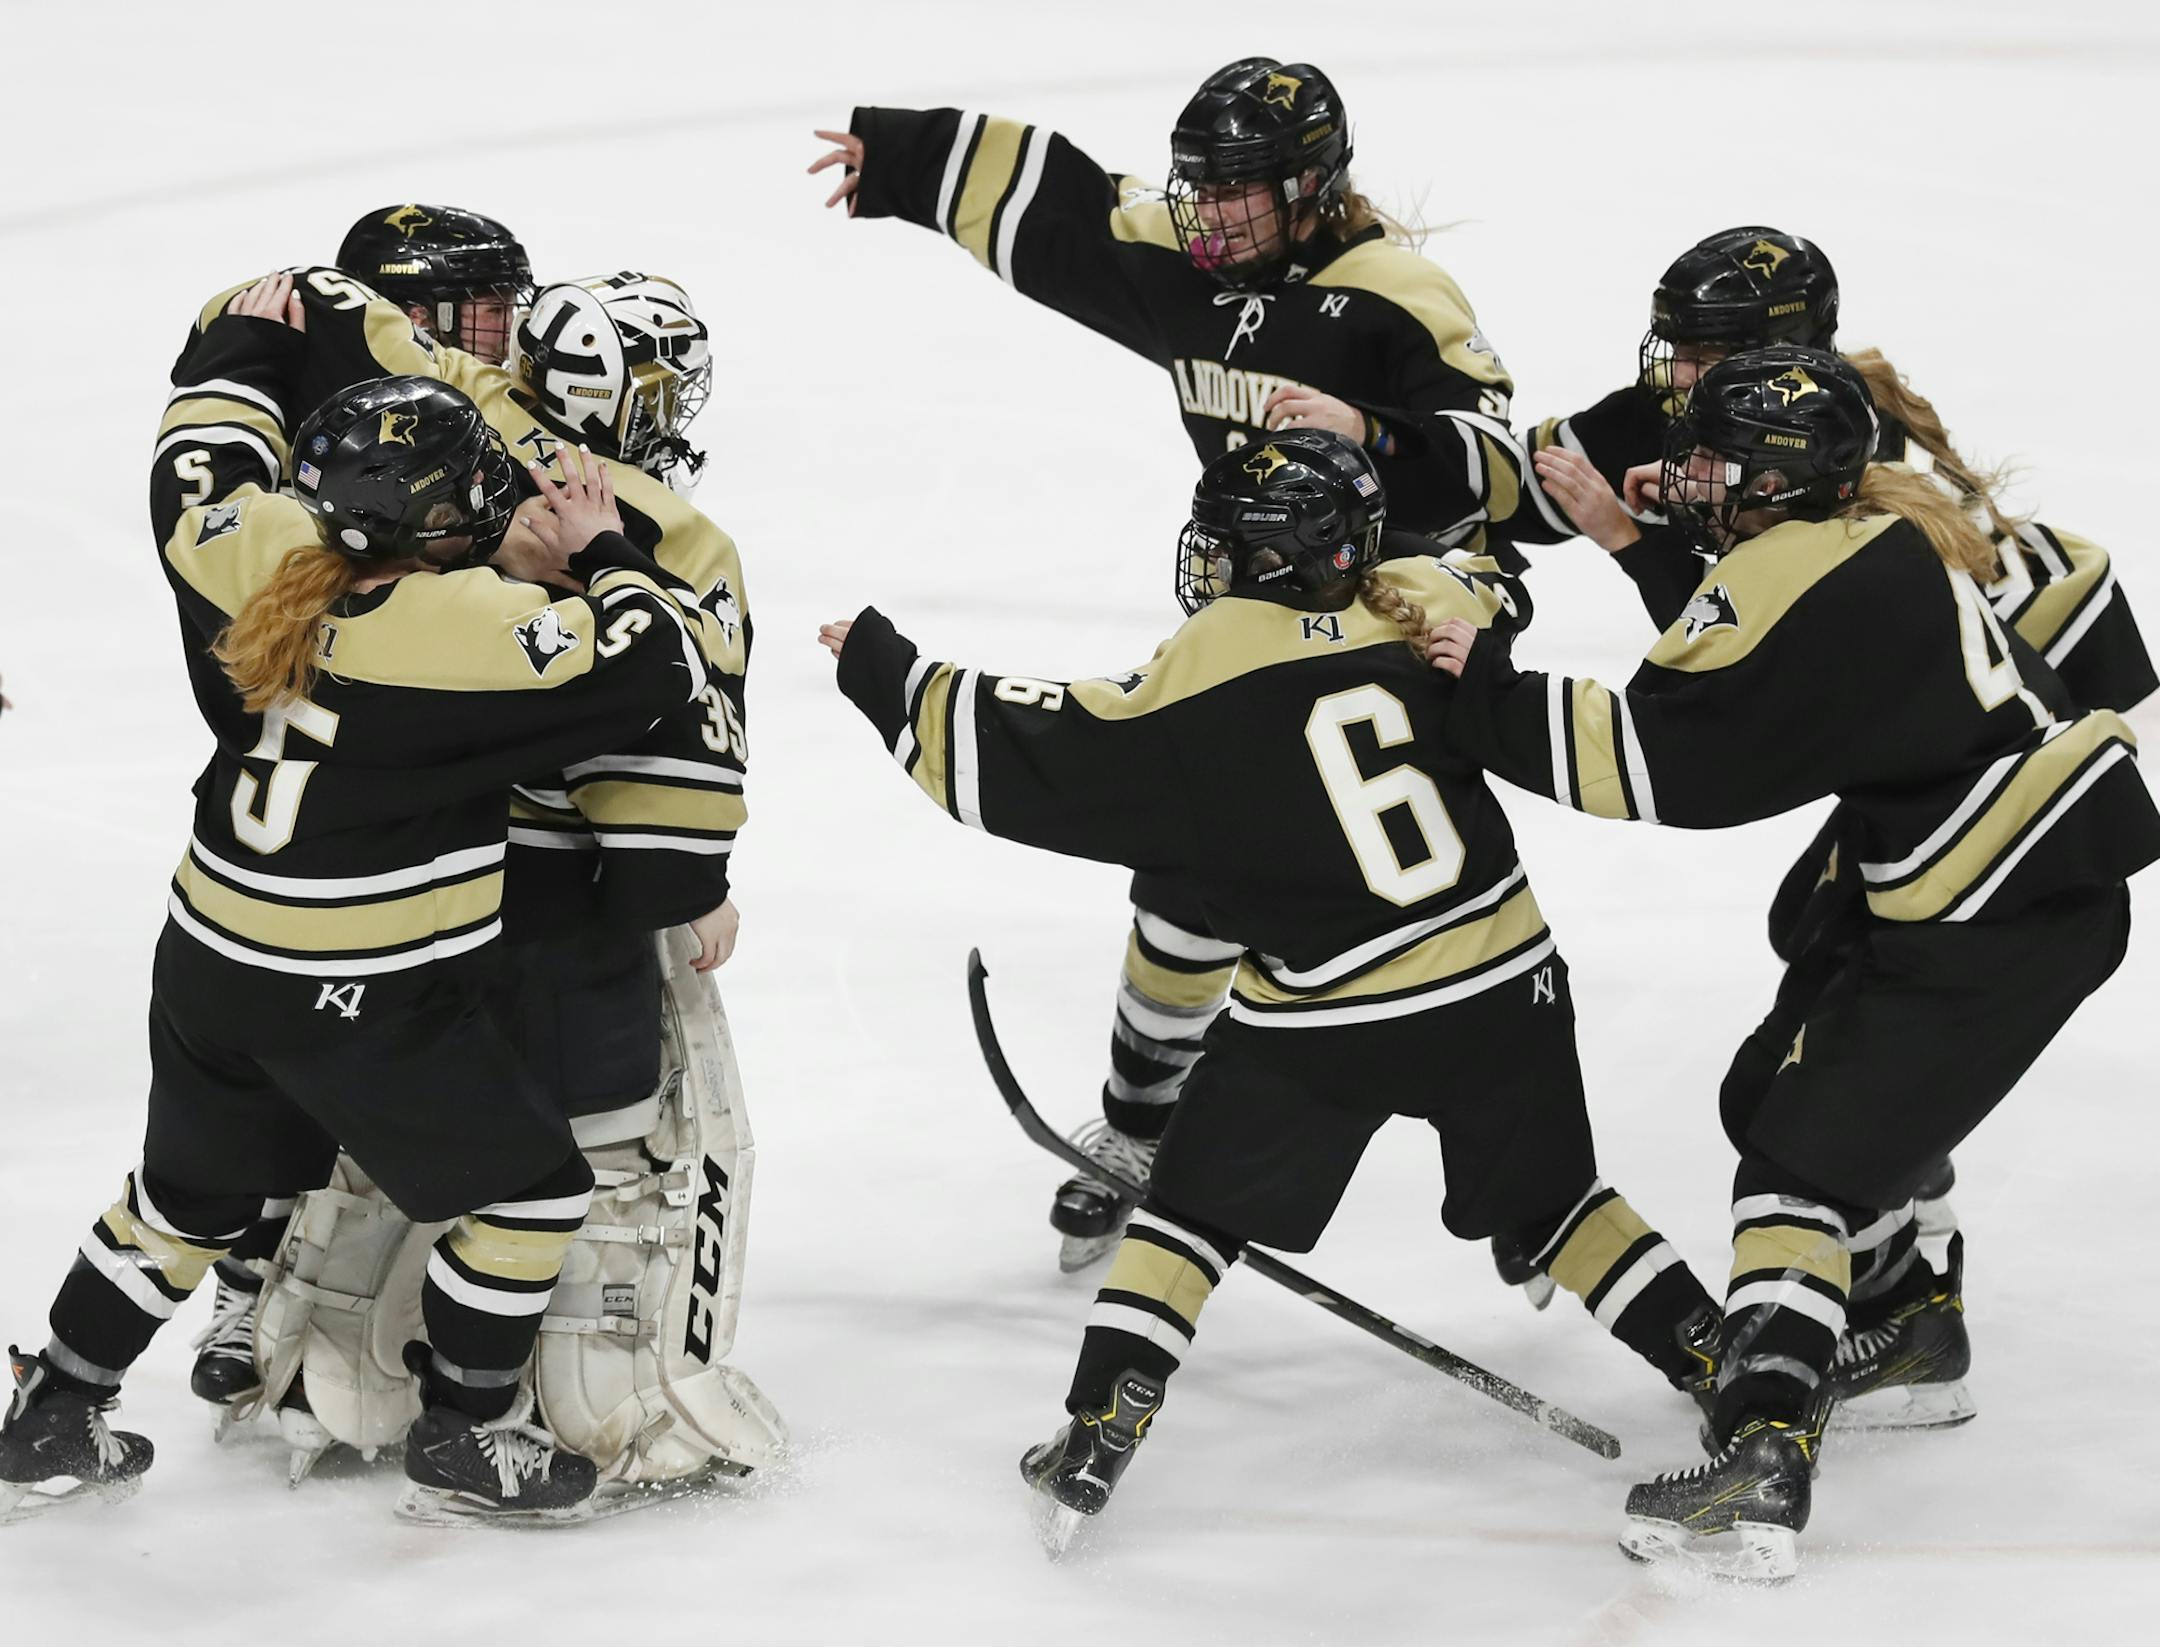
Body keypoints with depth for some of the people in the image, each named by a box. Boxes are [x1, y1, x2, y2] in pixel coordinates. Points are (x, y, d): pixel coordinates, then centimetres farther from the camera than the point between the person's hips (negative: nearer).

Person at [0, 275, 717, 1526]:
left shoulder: (259, 556, -7)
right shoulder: (479, 625, -24)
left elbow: (200, 479, 15)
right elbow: (664, 669, -19)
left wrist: (247, 352, 30)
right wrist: (603, 559, -4)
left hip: (210, 967, 7)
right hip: (370, 1007, -7)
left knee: (190, 1193, 26)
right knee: (531, 1187, 12)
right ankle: (465, 1443, 19)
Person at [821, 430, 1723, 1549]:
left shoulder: (1199, 689, -14)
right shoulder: (1424, 609, -1)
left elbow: (1020, 762, -10)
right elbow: (1486, 591, 24)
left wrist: (885, 673, 2)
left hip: (1328, 1017, -4)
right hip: (1506, 983, 4)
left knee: (1198, 1204, 14)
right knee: (1545, 1199, 24)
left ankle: (1098, 1436, 7)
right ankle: (1727, 1369, 22)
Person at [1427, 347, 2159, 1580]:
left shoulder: (1794, 577, -16)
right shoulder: (1881, 526, 12)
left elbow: (1662, 758, -18)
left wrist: (1488, 694, -12)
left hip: (2001, 919, -10)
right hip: (2060, 873, 10)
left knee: (1805, 1163, -12)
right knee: (1852, 1078, 29)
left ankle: (1764, 1460, -23)